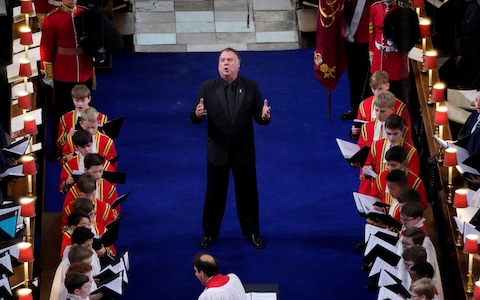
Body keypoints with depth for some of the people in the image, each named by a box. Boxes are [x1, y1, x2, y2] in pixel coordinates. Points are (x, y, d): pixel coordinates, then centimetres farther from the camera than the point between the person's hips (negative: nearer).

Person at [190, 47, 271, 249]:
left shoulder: (251, 87, -5)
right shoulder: (207, 87, -6)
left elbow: (259, 118, -7)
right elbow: (196, 119, -10)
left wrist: (264, 116, -31)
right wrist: (197, 114, -34)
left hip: (244, 151, 0)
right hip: (217, 151, 0)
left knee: (248, 192, 13)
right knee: (214, 193, 12)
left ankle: (252, 232, 30)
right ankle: (210, 232, 29)